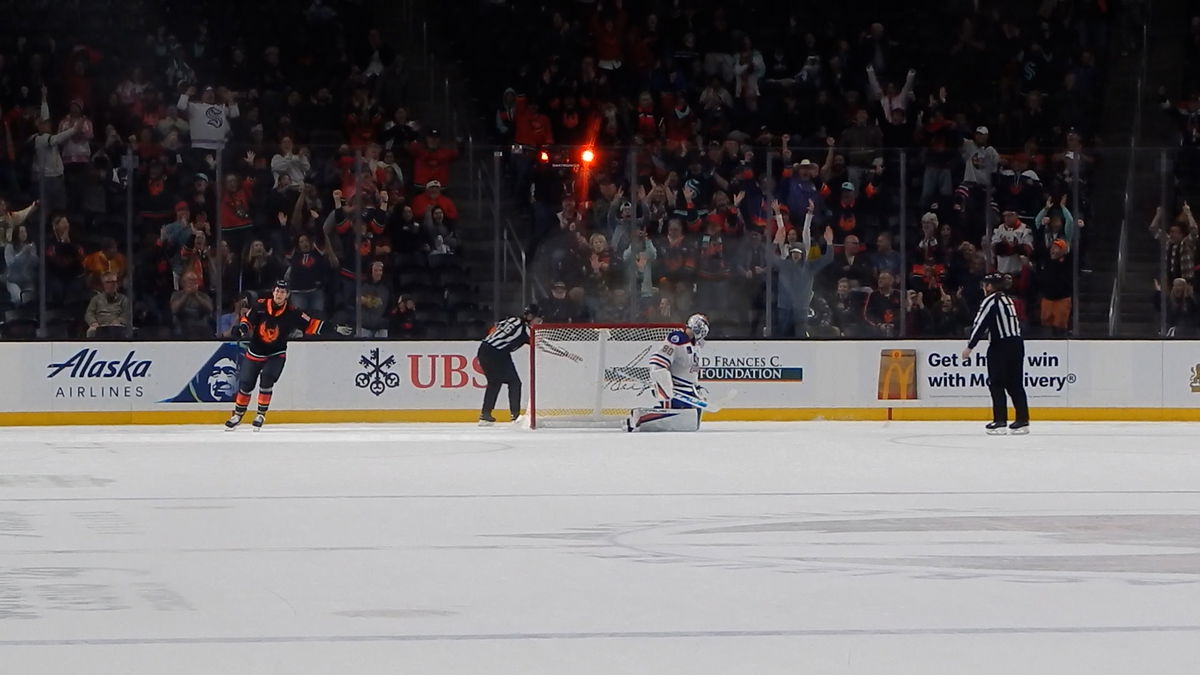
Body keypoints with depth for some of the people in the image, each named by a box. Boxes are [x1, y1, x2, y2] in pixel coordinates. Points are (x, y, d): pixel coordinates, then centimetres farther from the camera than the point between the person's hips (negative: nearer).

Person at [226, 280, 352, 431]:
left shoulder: (292, 313, -11)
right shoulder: (260, 306, -9)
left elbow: (311, 325, -9)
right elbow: (247, 318, 4)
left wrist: (335, 329, -15)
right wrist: (243, 327, -18)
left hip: (276, 354, -2)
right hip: (255, 352, 2)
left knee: (267, 379, -21)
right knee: (246, 384, 5)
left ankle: (261, 414, -6)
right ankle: (237, 415, 23)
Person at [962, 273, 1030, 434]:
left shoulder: (991, 301, -9)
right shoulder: (1008, 300, 17)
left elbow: (980, 325, -13)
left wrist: (970, 347, -10)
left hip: (1001, 345, -8)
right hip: (1017, 344, 8)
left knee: (996, 383, -1)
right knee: (1014, 384, 9)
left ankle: (1000, 421, -5)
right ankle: (1022, 421, 7)